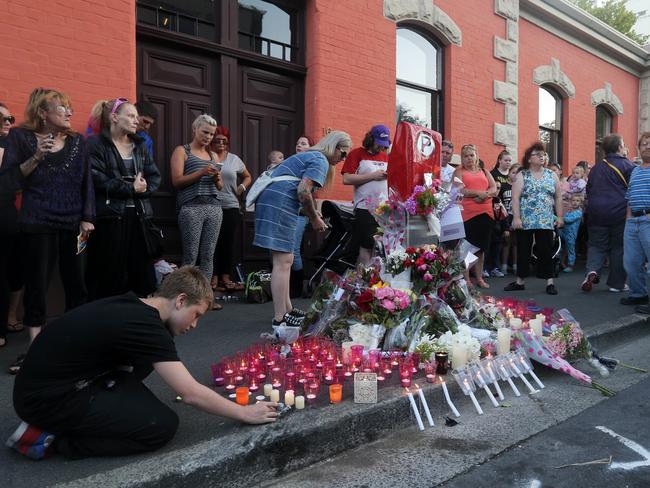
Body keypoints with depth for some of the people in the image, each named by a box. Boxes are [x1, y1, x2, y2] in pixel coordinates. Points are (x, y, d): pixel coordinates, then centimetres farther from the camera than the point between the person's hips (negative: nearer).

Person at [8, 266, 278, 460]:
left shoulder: (131, 306, 4)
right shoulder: (145, 326, -22)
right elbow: (191, 394, -20)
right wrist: (245, 413, -9)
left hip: (54, 381, 9)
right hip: (48, 398, -9)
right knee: (163, 425, -12)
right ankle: (54, 436, -6)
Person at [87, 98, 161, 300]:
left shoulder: (140, 145, 15)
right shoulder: (96, 144, -4)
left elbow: (155, 176, 10)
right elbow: (98, 180, -15)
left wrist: (144, 188, -10)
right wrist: (130, 188, -12)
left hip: (139, 215, 6)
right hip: (110, 216, -5)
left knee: (142, 272, 7)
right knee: (110, 274, 0)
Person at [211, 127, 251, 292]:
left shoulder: (235, 159, 14)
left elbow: (247, 176, 25)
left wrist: (242, 187, 8)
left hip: (231, 207, 4)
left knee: (228, 243, 6)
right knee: (213, 243, -2)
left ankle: (225, 278, 15)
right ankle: (214, 278, 5)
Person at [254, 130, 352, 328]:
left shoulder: (309, 155, 26)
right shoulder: (321, 160, -5)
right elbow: (303, 190, -18)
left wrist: (314, 216, 17)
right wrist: (314, 218, -6)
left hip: (268, 201, 11)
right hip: (279, 204, -11)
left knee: (283, 260, 15)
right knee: (283, 262, -9)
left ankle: (287, 310, 23)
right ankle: (280, 318, -6)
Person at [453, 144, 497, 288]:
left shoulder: (484, 172, 20)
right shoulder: (459, 172, 6)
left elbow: (494, 190, 9)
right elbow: (459, 190, -10)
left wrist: (484, 195, -11)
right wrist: (480, 192, -13)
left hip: (486, 213, 5)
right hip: (467, 213, -4)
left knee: (481, 247, 9)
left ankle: (480, 278, 17)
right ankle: (466, 279, 3)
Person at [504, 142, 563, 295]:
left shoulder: (551, 175, 9)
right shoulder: (522, 175, 1)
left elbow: (558, 197, 11)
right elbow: (515, 198, -6)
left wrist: (560, 216, 5)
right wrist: (516, 218, -14)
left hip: (545, 222, 2)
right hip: (525, 222, -1)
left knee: (546, 252, 1)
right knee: (523, 251, 6)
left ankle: (550, 282, 6)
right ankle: (519, 281, 16)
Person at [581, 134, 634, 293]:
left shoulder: (596, 168, 9)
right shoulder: (627, 165, -6)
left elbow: (588, 190, 17)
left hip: (597, 214, 3)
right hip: (620, 213, -3)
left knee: (597, 245, 11)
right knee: (619, 248, 7)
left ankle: (592, 270, -14)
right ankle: (616, 283, 13)